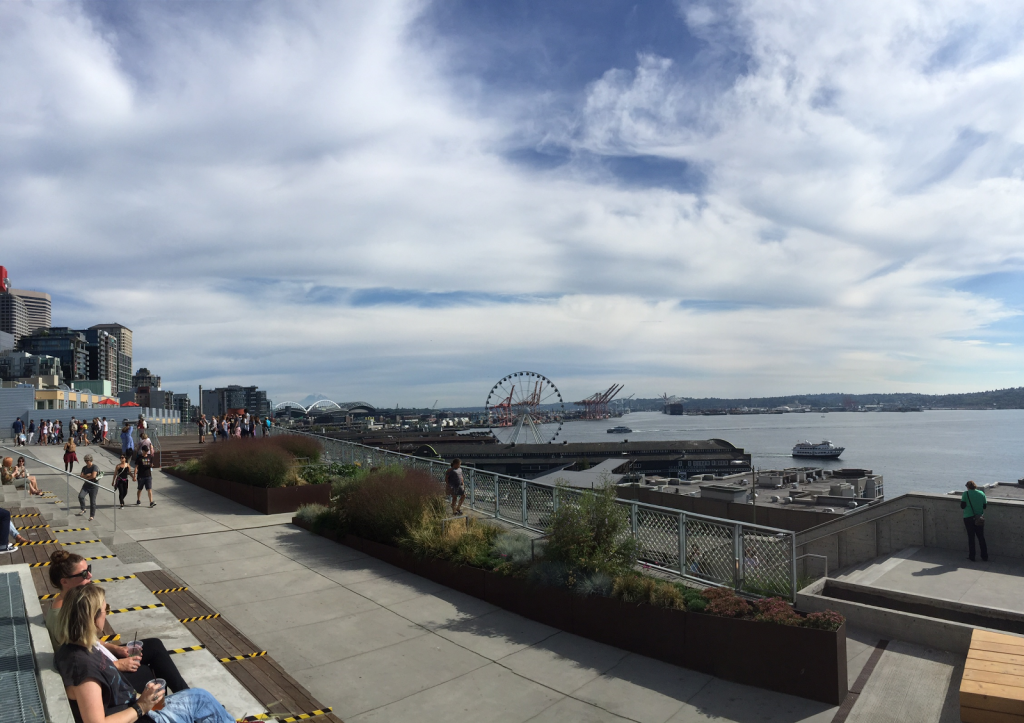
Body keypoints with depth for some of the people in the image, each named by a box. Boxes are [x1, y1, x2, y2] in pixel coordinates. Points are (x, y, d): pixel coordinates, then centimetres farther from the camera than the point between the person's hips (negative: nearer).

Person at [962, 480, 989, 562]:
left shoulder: (966, 494, -10)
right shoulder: (982, 493, 2)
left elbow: (962, 506, -9)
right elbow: (984, 506, 7)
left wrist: (961, 500, 8)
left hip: (968, 518, -3)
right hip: (979, 518, 3)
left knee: (971, 537, 5)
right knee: (981, 537, 11)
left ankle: (972, 557, 10)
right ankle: (985, 557, 15)